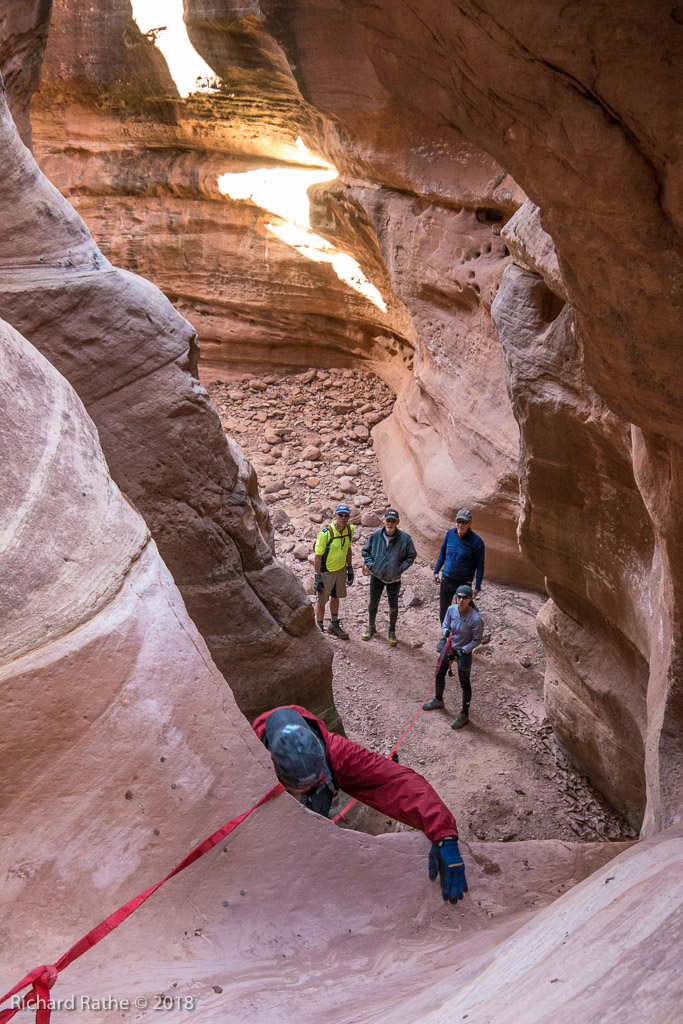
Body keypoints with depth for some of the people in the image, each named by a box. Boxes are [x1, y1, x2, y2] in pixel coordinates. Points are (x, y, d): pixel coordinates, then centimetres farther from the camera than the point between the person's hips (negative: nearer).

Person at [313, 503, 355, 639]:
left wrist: (350, 568, 13)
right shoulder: (325, 534, -27)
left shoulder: (349, 529, -7)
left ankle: (334, 625, 39)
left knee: (335, 597, 21)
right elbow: (317, 556, -19)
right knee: (322, 601, 9)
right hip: (326, 571, -6)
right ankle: (319, 628, 27)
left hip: (341, 569, 6)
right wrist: (317, 577, -18)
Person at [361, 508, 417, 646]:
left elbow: (411, 556, 0)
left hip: (394, 579, -1)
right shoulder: (375, 535, -11)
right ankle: (371, 628, 39)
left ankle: (392, 632, 32)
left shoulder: (405, 538, -14)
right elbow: (365, 551, 5)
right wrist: (371, 565, -7)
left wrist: (401, 568, -11)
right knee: (373, 603, 16)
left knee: (393, 606, 11)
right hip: (377, 576, 1)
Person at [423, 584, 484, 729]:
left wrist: (462, 651, -23)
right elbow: (445, 626, 1)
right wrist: (446, 632, -22)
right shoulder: (452, 609, -14)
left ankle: (465, 715, 24)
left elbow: (477, 640, -16)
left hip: (464, 652, -6)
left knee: (464, 684, 7)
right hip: (449, 647, 6)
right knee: (439, 675, 21)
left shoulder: (475, 618, -28)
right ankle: (438, 700, 48)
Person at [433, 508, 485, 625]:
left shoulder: (476, 541, -15)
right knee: (443, 611, 15)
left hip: (464, 583, -4)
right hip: (446, 580, 4)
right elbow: (442, 553, 13)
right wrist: (436, 571, 12)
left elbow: (480, 566, -9)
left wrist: (477, 587, -10)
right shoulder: (450, 534, -3)